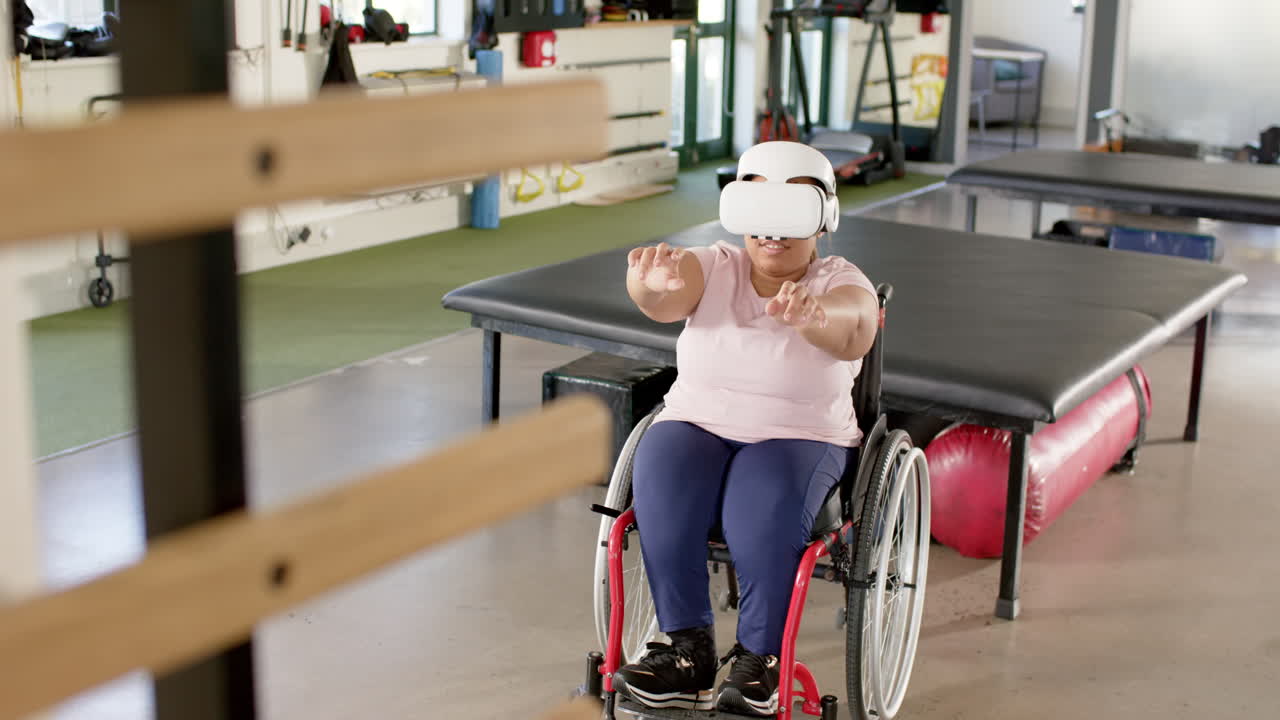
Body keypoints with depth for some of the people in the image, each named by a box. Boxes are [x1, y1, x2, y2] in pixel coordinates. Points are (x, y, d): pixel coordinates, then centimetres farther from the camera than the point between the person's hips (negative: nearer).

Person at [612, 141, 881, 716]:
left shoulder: (840, 282, -4)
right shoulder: (714, 268, 2)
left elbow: (854, 333, -30)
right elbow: (663, 299, -23)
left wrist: (811, 317, -54)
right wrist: (653, 280, -49)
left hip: (800, 437, -2)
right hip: (697, 425, 2)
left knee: (763, 511, -33)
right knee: (661, 486, -29)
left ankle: (760, 659, -15)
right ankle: (689, 650, -19)